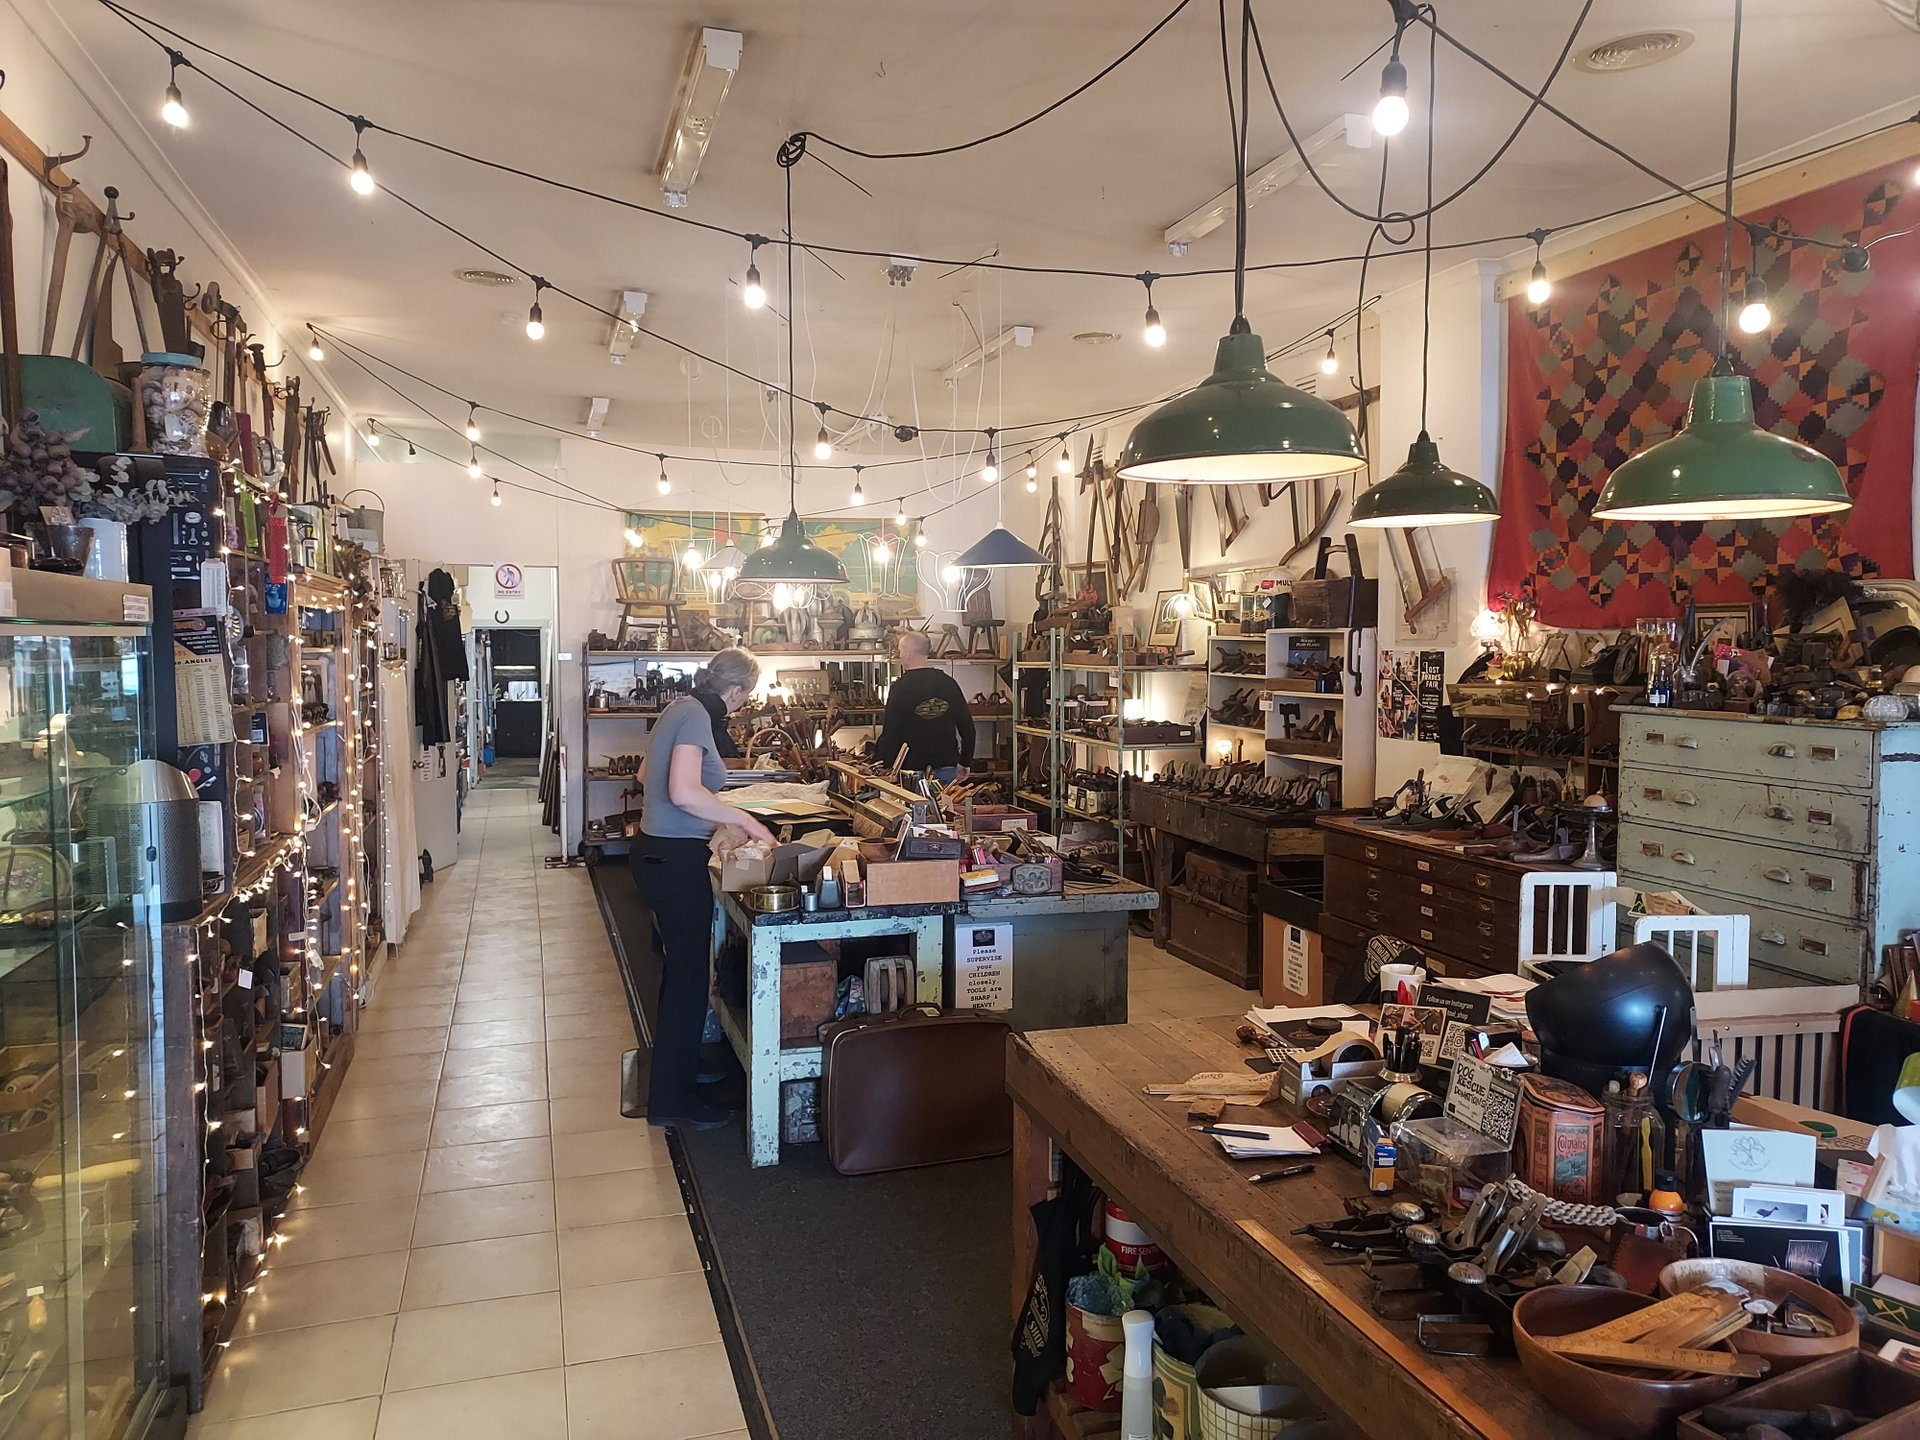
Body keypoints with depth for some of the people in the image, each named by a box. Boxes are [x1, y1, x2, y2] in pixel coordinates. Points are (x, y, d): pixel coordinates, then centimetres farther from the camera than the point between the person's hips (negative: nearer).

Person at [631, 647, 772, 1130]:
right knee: (687, 976, -1)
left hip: (658, 851, 10)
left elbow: (646, 775, 25)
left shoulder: (680, 708, 11)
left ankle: (681, 1066, 38)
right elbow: (684, 792, -30)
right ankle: (671, 1099, 9)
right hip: (676, 859, -10)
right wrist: (746, 820, -22)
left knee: (679, 967, 22)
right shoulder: (696, 716, -18)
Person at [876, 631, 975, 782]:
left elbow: (890, 732, -11)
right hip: (946, 769, 4)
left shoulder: (900, 687, -10)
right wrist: (964, 763, 17)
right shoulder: (948, 683, 4)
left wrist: (887, 767, -2)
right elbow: (967, 727, 7)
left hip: (912, 770, -4)